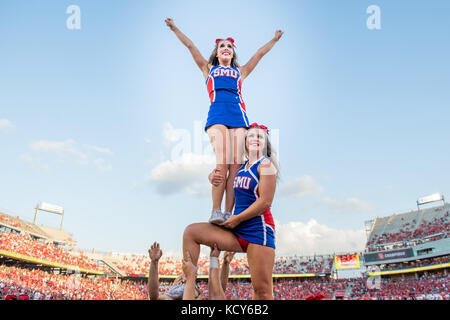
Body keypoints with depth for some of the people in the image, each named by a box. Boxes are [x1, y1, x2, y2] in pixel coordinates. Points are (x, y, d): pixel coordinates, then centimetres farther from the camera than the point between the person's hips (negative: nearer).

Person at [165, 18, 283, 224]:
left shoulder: (240, 72, 31)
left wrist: (275, 39, 41)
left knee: (236, 165, -12)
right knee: (223, 163, -20)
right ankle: (216, 211, -20)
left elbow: (260, 53, 37)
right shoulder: (208, 68, 28)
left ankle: (228, 214, -15)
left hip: (238, 115, 2)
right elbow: (190, 46, 27)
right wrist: (174, 28, 26)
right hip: (217, 115, -2)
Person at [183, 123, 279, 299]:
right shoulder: (242, 167, 16)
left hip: (259, 231, -7)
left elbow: (265, 202, -14)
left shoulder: (266, 165, -5)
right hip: (237, 232, 7)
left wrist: (237, 219, -10)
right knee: (191, 231, -3)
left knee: (262, 290, -6)